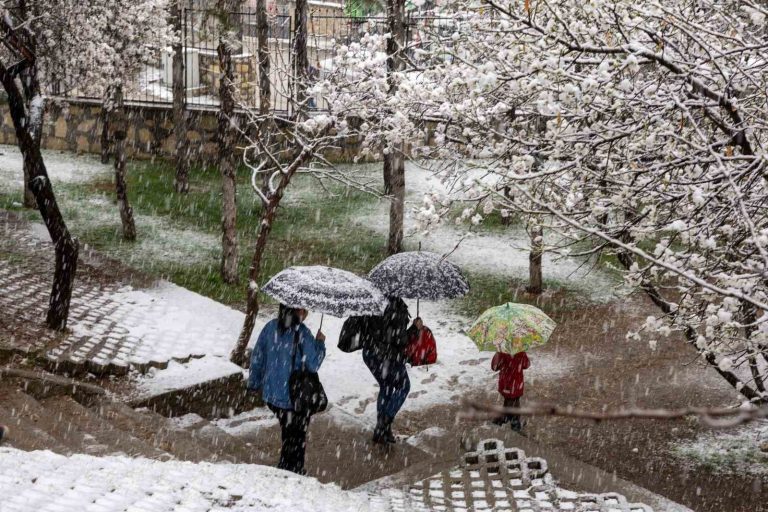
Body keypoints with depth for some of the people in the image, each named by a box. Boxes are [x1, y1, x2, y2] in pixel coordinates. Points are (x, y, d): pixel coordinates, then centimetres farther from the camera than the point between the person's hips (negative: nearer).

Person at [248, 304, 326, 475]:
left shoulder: (270, 327, -4)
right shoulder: (301, 333, -21)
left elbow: (257, 357, 4)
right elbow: (313, 364, -17)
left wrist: (254, 383, 17)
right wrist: (319, 343, -2)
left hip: (271, 395, 6)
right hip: (296, 397, -6)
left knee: (288, 434, 25)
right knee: (296, 438, 13)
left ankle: (286, 467, 36)